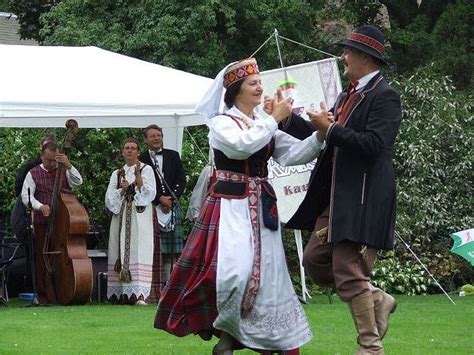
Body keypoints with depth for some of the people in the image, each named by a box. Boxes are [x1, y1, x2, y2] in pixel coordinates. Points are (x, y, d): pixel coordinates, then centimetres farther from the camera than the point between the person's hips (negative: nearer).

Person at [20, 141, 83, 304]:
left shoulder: (64, 171, 13)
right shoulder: (34, 174, 5)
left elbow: (78, 182, -3)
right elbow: (26, 196, -6)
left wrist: (68, 165, -15)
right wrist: (40, 206, -22)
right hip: (42, 223, -2)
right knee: (42, 260, 0)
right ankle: (43, 295, 6)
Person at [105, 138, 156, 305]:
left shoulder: (146, 169, 7)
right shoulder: (117, 174, 17)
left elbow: (149, 194, -6)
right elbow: (109, 200, 8)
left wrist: (138, 176, -17)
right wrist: (122, 189, -8)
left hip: (139, 217, -4)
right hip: (121, 218, 4)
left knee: (139, 252, -15)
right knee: (121, 252, -2)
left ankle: (140, 295, -23)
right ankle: (121, 294, 1)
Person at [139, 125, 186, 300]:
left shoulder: (173, 156, 13)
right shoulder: (141, 160, 5)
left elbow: (181, 181, 9)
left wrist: (171, 199, -4)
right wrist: (160, 199, -11)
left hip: (172, 206, 3)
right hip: (152, 207, -2)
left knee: (173, 250, -1)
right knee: (155, 250, -7)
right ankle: (157, 291, -8)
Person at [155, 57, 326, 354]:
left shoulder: (264, 125, 13)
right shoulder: (221, 123, -3)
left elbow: (294, 154, 4)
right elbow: (242, 146, -23)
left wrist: (320, 135, -12)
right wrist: (274, 119, -16)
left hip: (261, 205, 6)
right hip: (231, 205, -6)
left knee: (266, 271, 6)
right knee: (234, 268, -20)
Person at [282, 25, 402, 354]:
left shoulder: (384, 96, -11)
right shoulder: (348, 95, 16)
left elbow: (374, 144, -23)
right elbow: (324, 139, 18)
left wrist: (330, 128, -20)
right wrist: (289, 119, 11)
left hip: (363, 200, -10)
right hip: (337, 198, 10)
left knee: (349, 272, -9)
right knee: (315, 260, 12)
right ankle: (377, 300, 24)